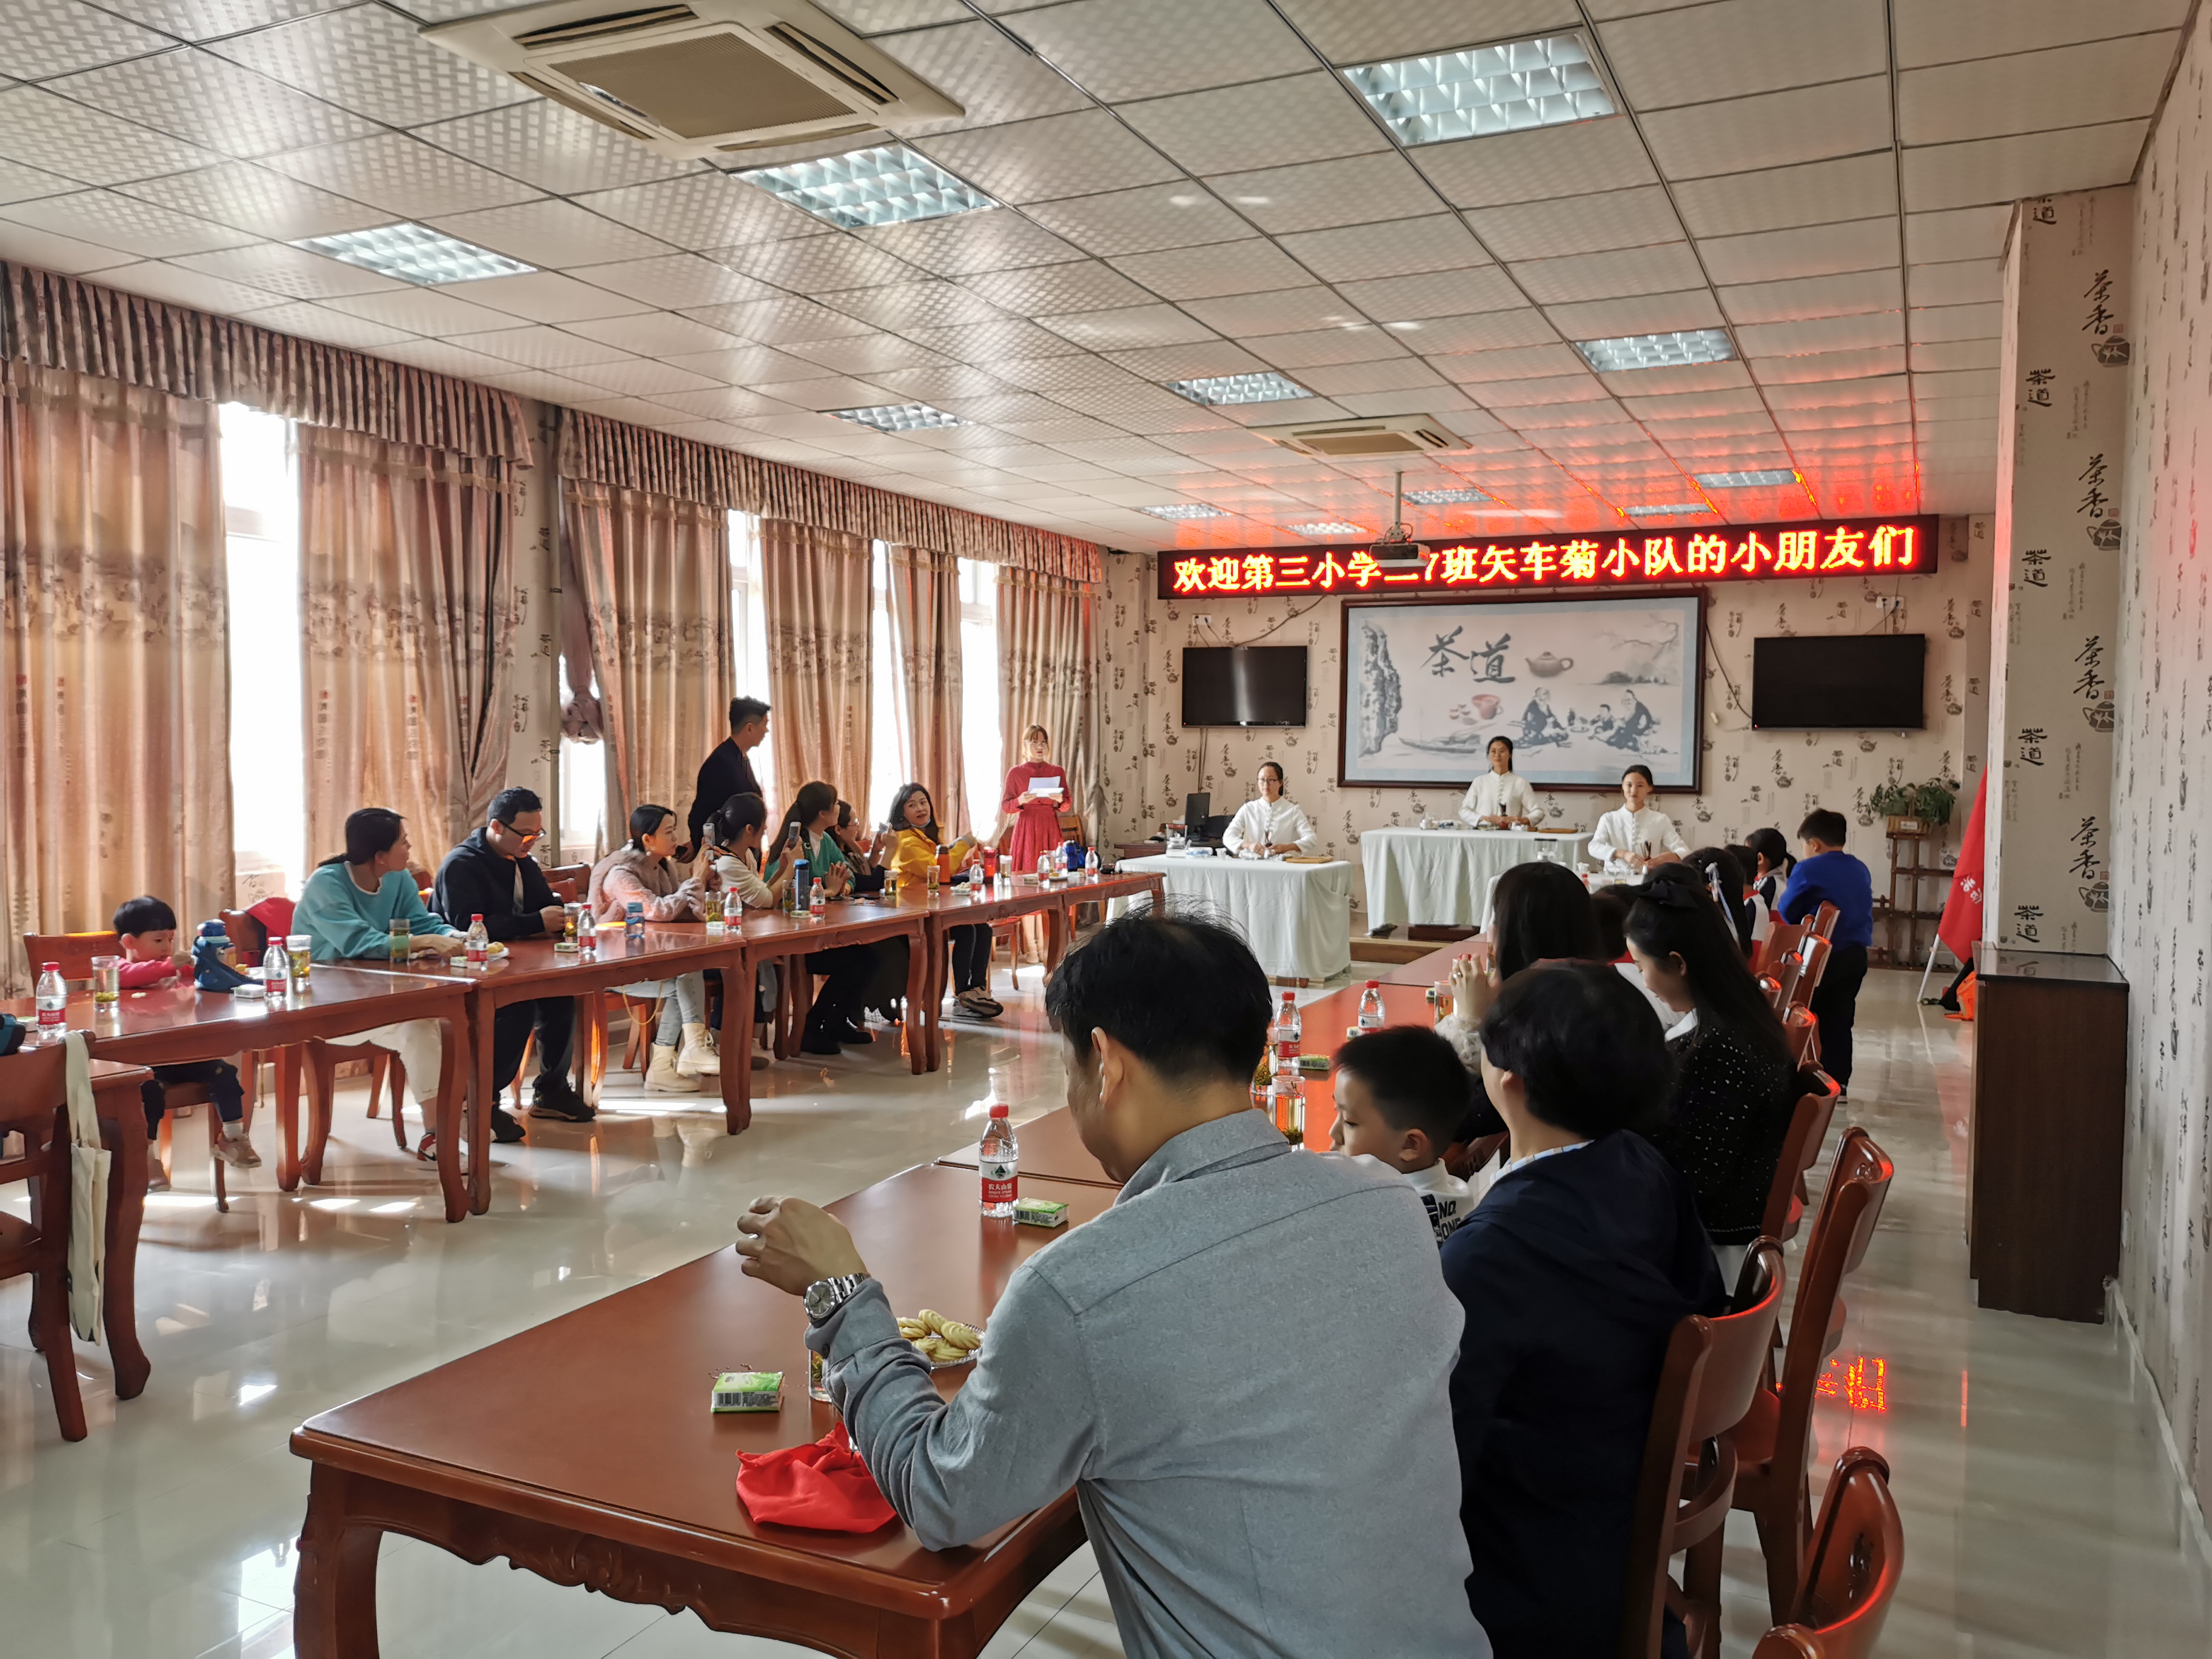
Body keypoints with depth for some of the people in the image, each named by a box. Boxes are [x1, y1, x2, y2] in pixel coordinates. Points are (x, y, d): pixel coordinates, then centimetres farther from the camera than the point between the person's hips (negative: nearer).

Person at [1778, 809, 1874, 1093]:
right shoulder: (1861, 870, 8)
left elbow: (1787, 911, -4)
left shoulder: (1807, 870, -12)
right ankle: (1837, 1082, 11)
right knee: (1839, 1021, 10)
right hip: (1855, 955, 6)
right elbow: (1861, 910, 18)